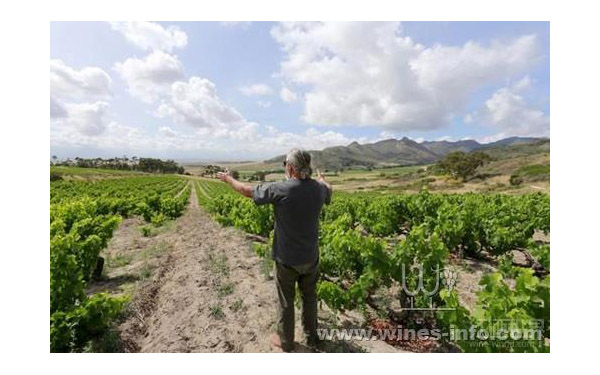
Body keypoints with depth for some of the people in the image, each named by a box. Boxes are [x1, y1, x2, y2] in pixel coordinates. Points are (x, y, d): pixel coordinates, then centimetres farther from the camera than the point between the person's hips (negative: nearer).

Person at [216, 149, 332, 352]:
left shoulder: (279, 189, -24)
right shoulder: (319, 188, -10)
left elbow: (247, 191, -10)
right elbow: (328, 192, 17)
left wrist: (228, 179, 9)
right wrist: (321, 178, 39)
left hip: (287, 259, -4)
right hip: (311, 257, 4)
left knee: (286, 301, 17)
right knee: (309, 296, 24)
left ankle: (285, 341, 38)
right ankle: (311, 335, 43)